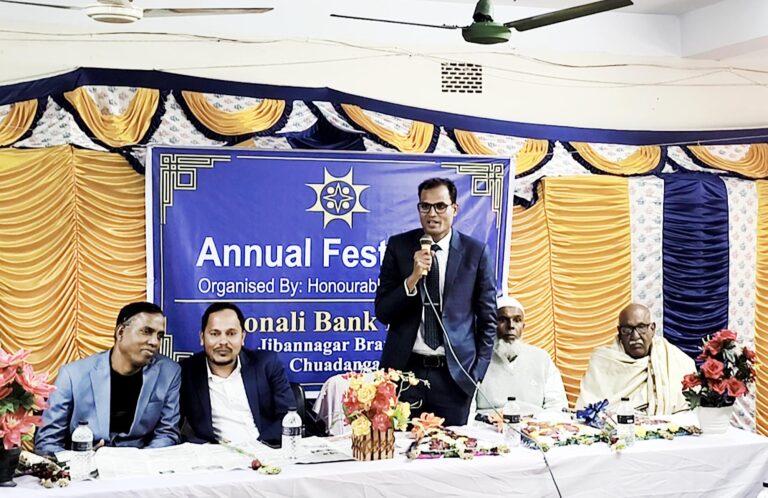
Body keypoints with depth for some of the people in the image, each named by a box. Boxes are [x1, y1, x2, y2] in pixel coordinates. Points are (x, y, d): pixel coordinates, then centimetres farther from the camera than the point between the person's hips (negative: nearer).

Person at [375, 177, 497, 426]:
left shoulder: (476, 252, 1)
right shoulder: (399, 246, 2)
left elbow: (488, 317, 7)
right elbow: (382, 312, 0)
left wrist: (478, 371, 2)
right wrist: (413, 277, -15)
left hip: (454, 375, 0)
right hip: (404, 369, 1)